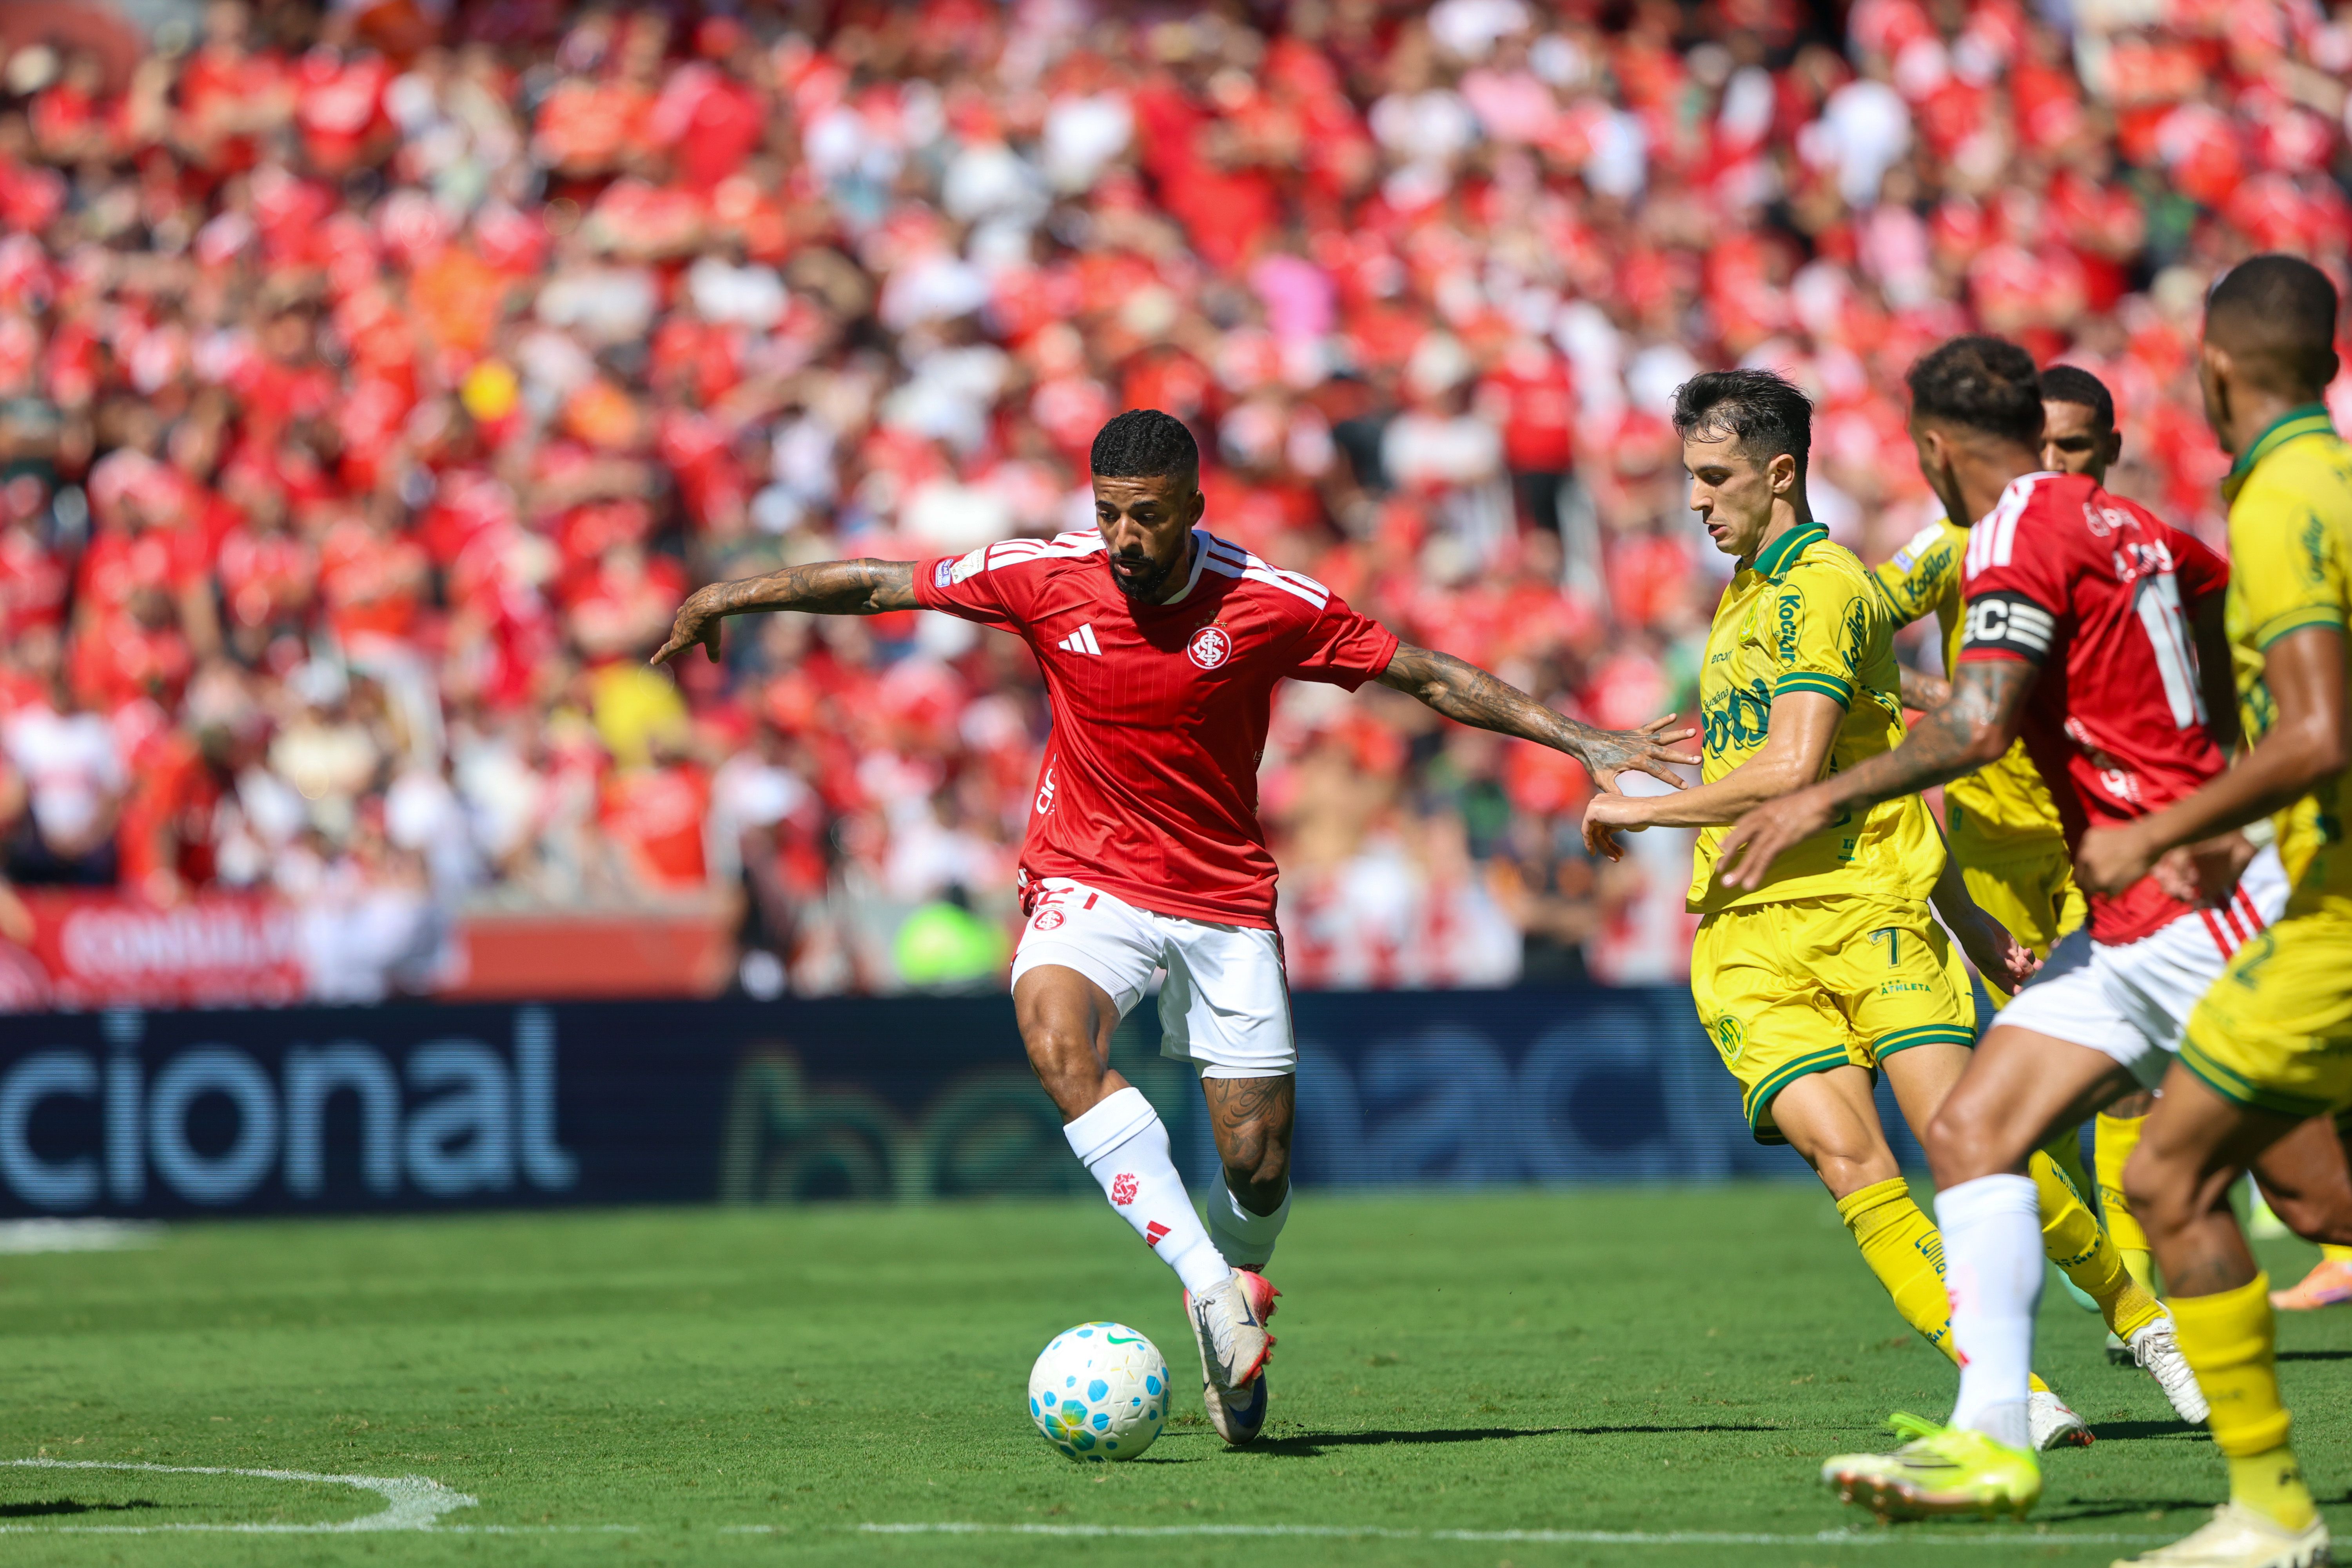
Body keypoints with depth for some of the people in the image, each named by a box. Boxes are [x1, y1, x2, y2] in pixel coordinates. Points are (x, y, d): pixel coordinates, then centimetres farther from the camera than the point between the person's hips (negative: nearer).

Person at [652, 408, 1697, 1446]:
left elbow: (1428, 677, -3)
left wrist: (1586, 743, -6)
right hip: (1087, 880, 0)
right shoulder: (1044, 580, -9)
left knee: (1259, 1164, -3)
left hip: (1224, 895, 0)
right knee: (1055, 1032, -33)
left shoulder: (1271, 605, -12)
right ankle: (1209, 1284, -35)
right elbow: (881, 584, 2)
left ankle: (1233, 1320, 31)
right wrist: (730, 596, 6)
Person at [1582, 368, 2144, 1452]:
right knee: (1850, 1163, -15)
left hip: (1867, 913, -6)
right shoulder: (1742, 596, 23)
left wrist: (1645, 810, -5)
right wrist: (1964, 918, 27)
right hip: (1749, 936, 7)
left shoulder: (1822, 588, -6)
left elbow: (1793, 769, -18)